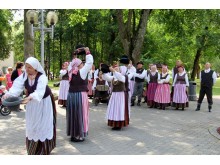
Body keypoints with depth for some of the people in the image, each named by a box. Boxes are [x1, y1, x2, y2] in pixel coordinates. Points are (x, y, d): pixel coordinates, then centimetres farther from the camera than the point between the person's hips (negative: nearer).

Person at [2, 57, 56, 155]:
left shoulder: (42, 77, -28)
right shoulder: (24, 75, -12)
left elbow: (39, 91, -42)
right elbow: (17, 86, -23)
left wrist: (30, 97, -61)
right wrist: (8, 94, -43)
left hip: (43, 102, -5)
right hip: (32, 103, 5)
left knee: (44, 125, 0)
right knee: (31, 125, 10)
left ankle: (44, 149, 14)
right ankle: (32, 149, 27)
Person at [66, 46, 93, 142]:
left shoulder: (71, 72, 2)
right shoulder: (82, 72, -14)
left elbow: (72, 63, 21)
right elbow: (89, 62, -11)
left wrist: (75, 55, 21)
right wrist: (87, 52, 0)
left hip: (71, 96, 7)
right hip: (80, 96, -6)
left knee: (73, 114, 13)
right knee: (80, 115, 1)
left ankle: (73, 134, 22)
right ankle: (78, 135, 5)